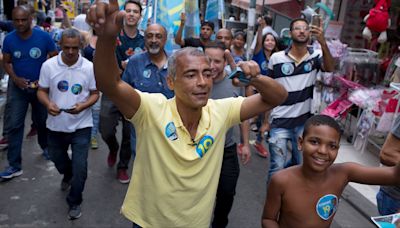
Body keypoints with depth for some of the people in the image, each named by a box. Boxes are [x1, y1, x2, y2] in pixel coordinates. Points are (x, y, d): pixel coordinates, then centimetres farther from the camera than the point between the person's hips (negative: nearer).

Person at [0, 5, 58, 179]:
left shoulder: (44, 37, -13)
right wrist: (15, 78, -15)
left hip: (41, 86, -1)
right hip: (18, 87, 1)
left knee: (42, 121, 15)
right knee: (15, 125, -4)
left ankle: (45, 146, 43)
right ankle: (14, 165, 1)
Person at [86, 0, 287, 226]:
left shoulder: (221, 111, -11)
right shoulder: (152, 110, -22)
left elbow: (277, 97, -8)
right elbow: (109, 84, -36)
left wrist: (256, 78, -29)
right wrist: (107, 38, -54)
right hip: (148, 221, -2)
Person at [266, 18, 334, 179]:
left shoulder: (316, 56, -3)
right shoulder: (276, 58, -5)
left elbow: (329, 68, -24)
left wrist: (322, 42, -37)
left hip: (304, 121, 2)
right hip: (280, 122, -2)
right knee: (277, 168, 2)